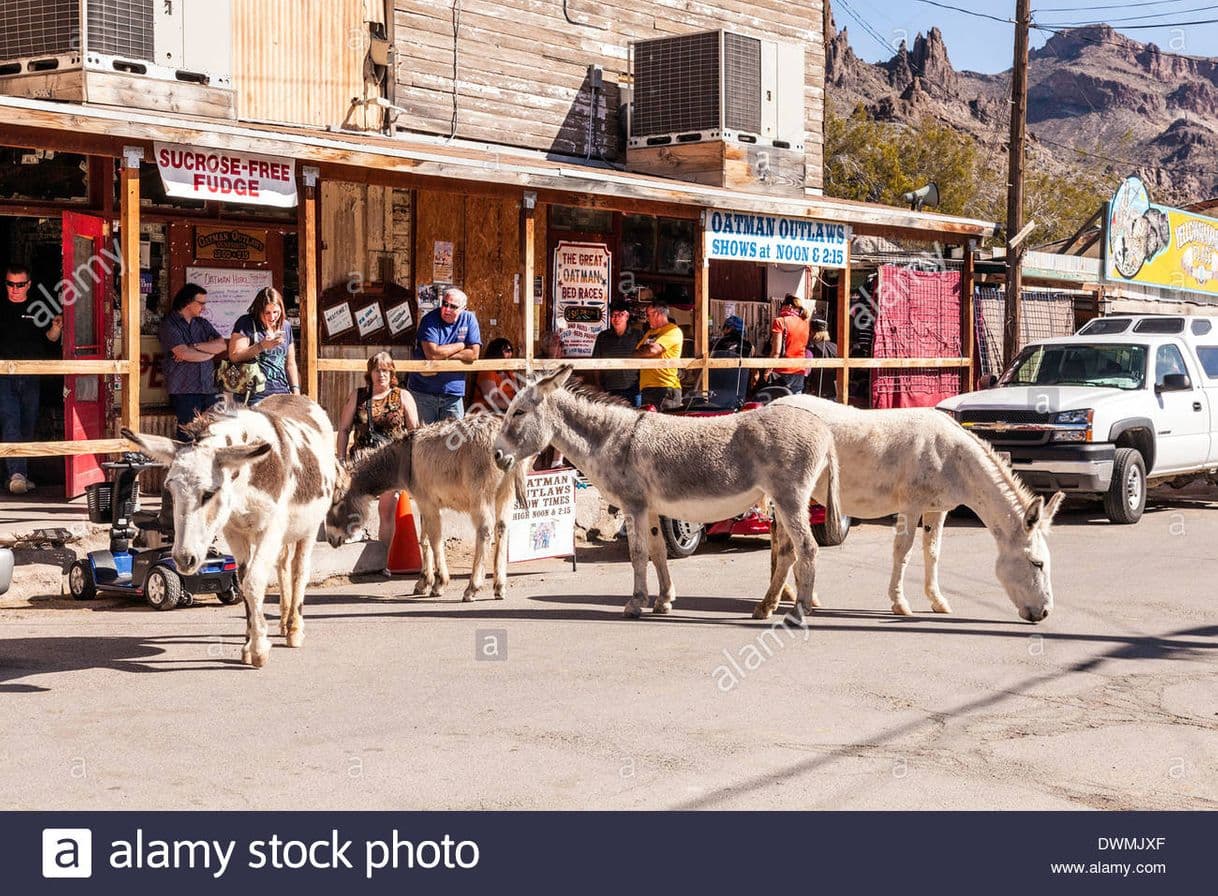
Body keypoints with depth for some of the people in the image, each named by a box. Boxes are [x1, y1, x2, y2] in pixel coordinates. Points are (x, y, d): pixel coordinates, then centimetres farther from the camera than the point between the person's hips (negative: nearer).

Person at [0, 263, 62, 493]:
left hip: (31, 377, 2)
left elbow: (49, 342, 12)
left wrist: (56, 328, -7)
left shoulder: (38, 310, 12)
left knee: (27, 427, 6)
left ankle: (19, 475, 16)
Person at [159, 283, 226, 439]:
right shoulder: (169, 325, 0)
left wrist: (194, 346, -8)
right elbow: (184, 353, -14)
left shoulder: (203, 323, 18)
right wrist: (210, 352, 1)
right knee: (189, 437, -8)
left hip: (208, 388, 5)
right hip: (184, 390, -5)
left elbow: (222, 345, 4)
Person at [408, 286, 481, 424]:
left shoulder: (469, 319, 0)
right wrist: (462, 345, -8)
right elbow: (432, 354, -22)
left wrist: (443, 356, -15)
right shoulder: (429, 320, -9)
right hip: (423, 391, -2)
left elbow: (473, 354, -7)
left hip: (453, 392, 2)